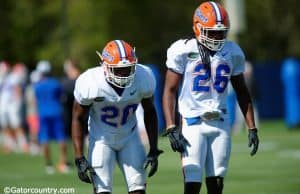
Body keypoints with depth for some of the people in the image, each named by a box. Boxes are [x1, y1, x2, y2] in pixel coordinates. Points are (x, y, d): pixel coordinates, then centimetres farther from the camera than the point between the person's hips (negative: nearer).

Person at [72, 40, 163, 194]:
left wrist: (154, 150, -3)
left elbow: (149, 112, -1)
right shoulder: (90, 84, -27)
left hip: (129, 137, 3)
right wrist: (79, 158, -17)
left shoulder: (142, 78, -19)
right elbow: (78, 119, -13)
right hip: (102, 139, -3)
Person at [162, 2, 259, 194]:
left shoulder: (232, 52, 6)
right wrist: (171, 128, -14)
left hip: (221, 124, 4)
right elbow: (170, 90, -5)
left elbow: (242, 92, 14)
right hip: (193, 123, -4)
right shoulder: (184, 51, -7)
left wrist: (252, 128, 10)